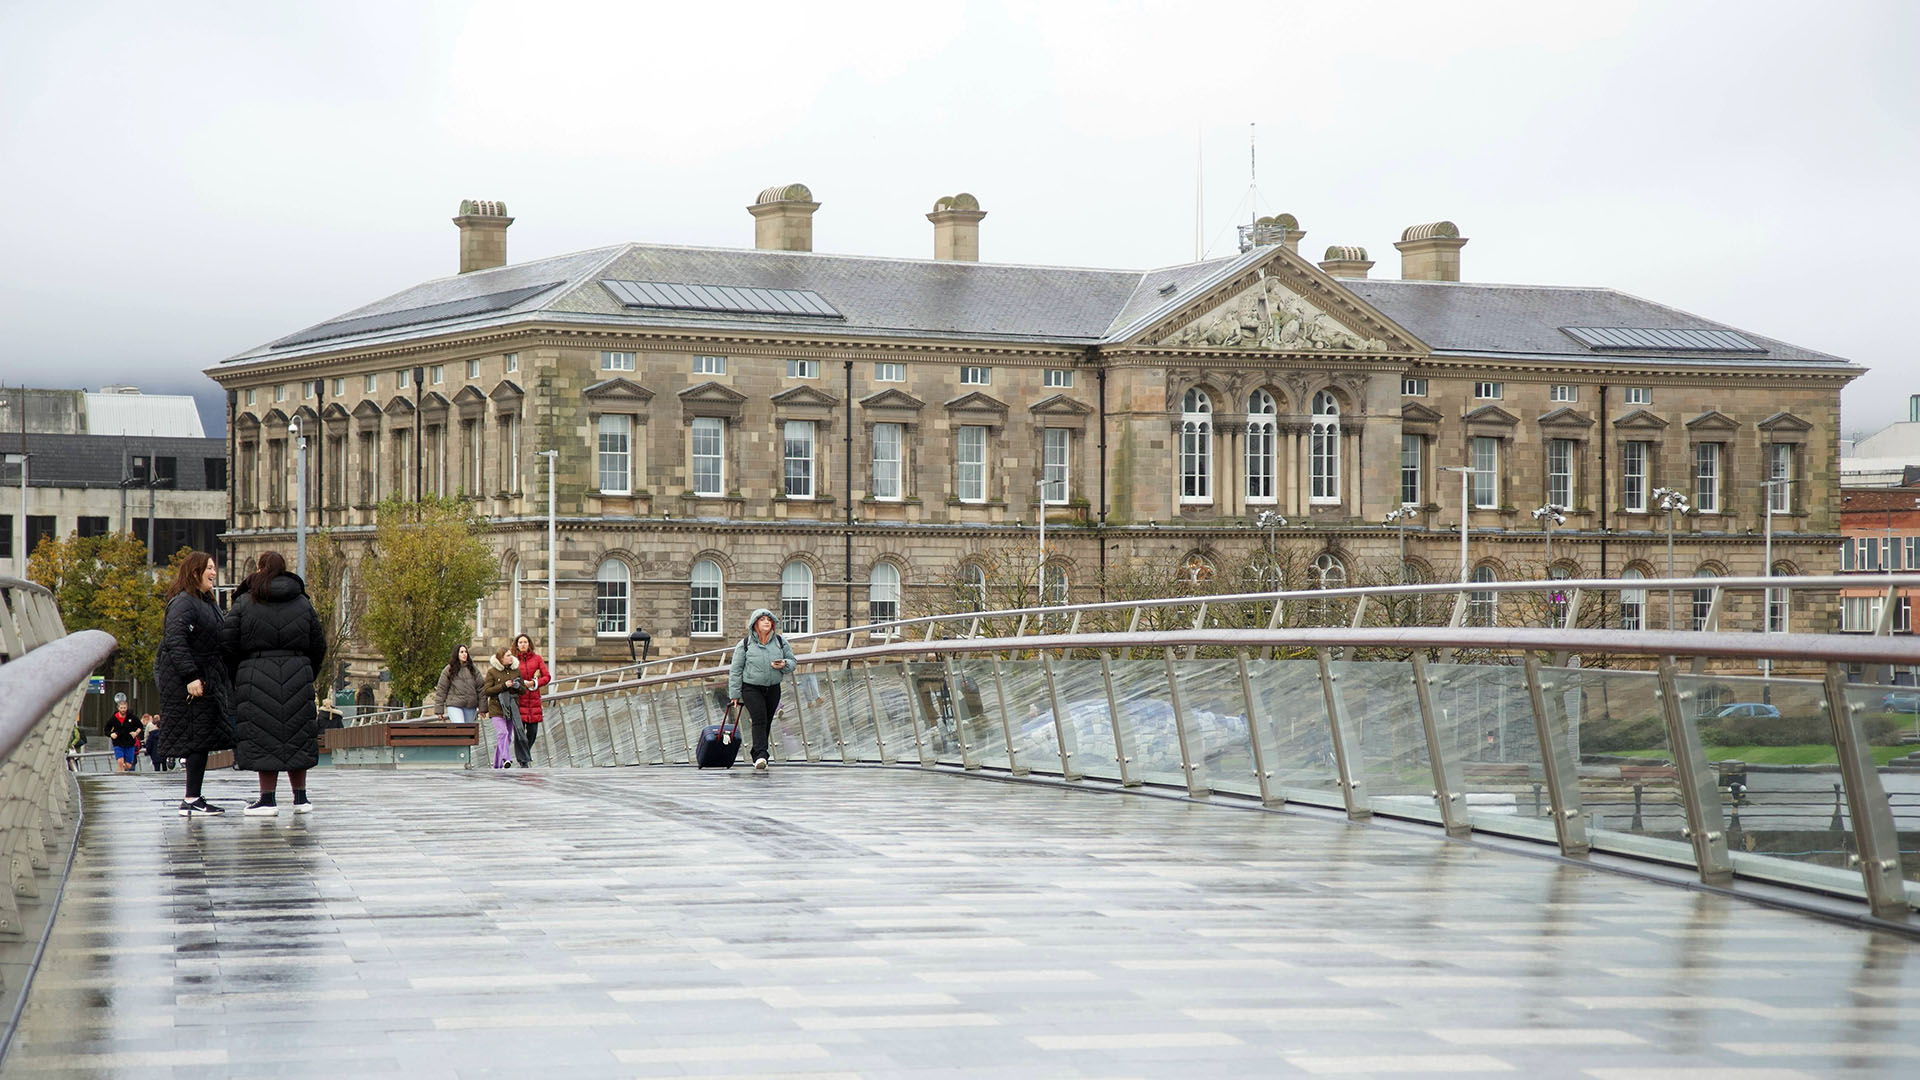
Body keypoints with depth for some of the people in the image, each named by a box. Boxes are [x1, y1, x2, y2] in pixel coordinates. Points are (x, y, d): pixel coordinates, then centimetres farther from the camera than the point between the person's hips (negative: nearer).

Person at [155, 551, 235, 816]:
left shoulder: (206, 602, 19)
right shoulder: (184, 603, -12)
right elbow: (175, 640, -22)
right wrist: (191, 677, -27)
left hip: (206, 680, 10)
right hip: (189, 682, -10)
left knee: (199, 739, 10)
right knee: (198, 737, -10)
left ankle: (194, 799, 13)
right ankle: (191, 801, -9)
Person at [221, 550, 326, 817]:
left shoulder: (244, 603, 0)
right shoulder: (303, 603, 8)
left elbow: (227, 643, -3)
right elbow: (318, 646, 10)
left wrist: (235, 678, 10)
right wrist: (308, 674, 23)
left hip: (257, 677, -3)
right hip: (297, 677, 3)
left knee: (264, 737, 0)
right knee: (296, 737, 10)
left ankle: (268, 799, -2)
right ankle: (300, 797, 14)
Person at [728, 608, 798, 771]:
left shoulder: (780, 641, 4)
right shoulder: (744, 644, -5)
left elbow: (792, 661, 11)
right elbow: (736, 670, -1)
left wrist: (784, 665, -13)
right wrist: (734, 694, -4)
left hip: (773, 689, 4)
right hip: (751, 688, -4)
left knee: (767, 723, 8)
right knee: (759, 720, -18)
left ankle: (757, 755, 22)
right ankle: (761, 756, -25)